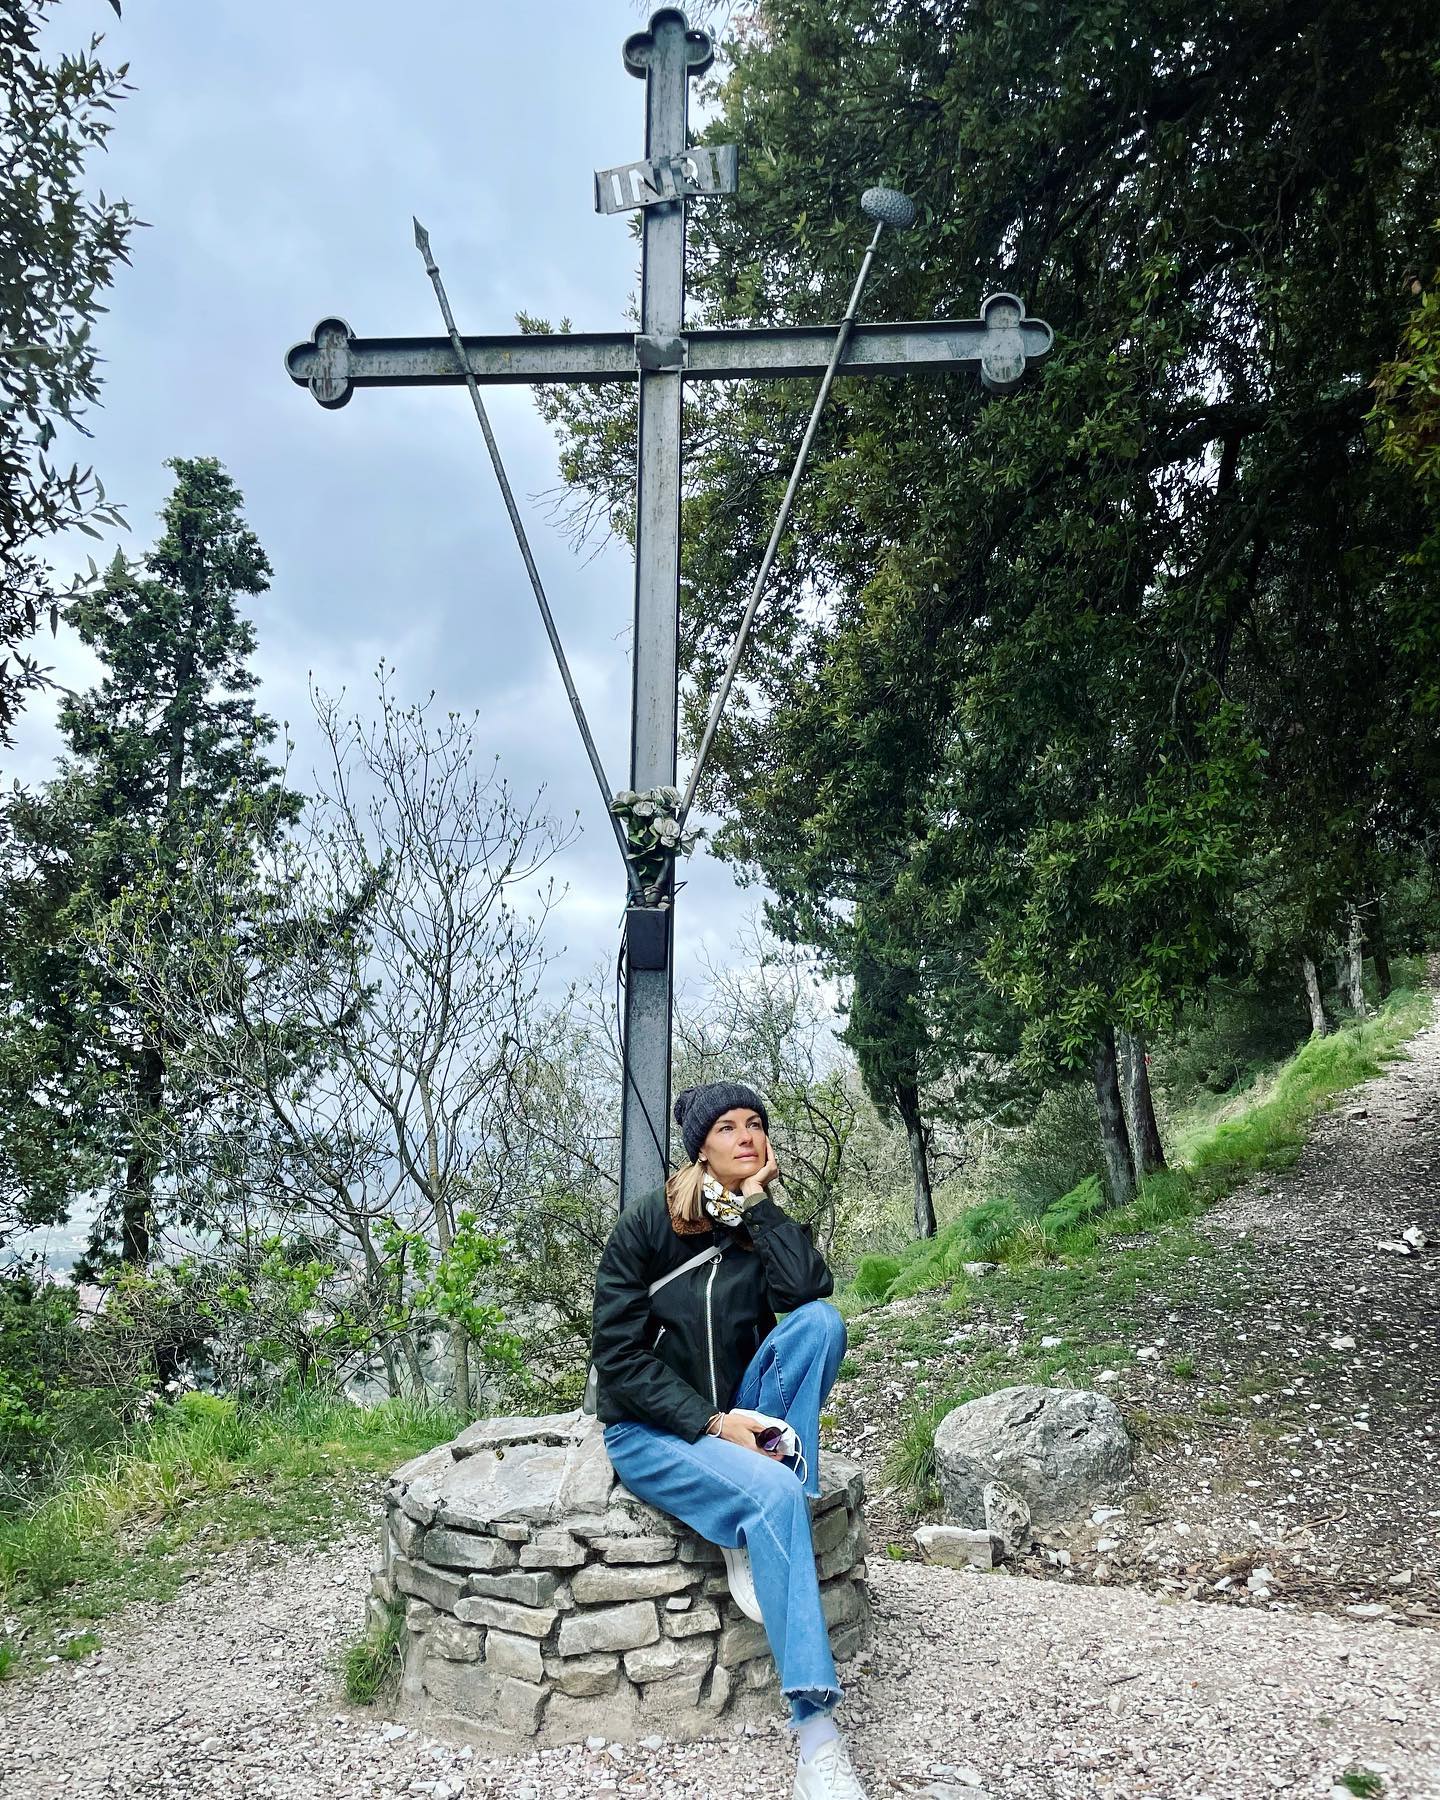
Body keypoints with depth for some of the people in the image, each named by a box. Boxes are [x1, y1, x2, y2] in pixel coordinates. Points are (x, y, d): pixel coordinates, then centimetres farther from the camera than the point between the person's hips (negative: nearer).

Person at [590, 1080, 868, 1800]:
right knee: (772, 1491, -33)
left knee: (820, 1322, -22)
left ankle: (752, 1541, -21)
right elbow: (618, 1354, -12)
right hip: (650, 1431, -4)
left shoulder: (764, 1225, 3)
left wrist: (759, 1201, -16)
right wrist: (711, 1423, -20)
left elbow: (808, 1290, -19)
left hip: (734, 1422, 5)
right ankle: (816, 1730, -31)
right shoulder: (647, 1222, -9)